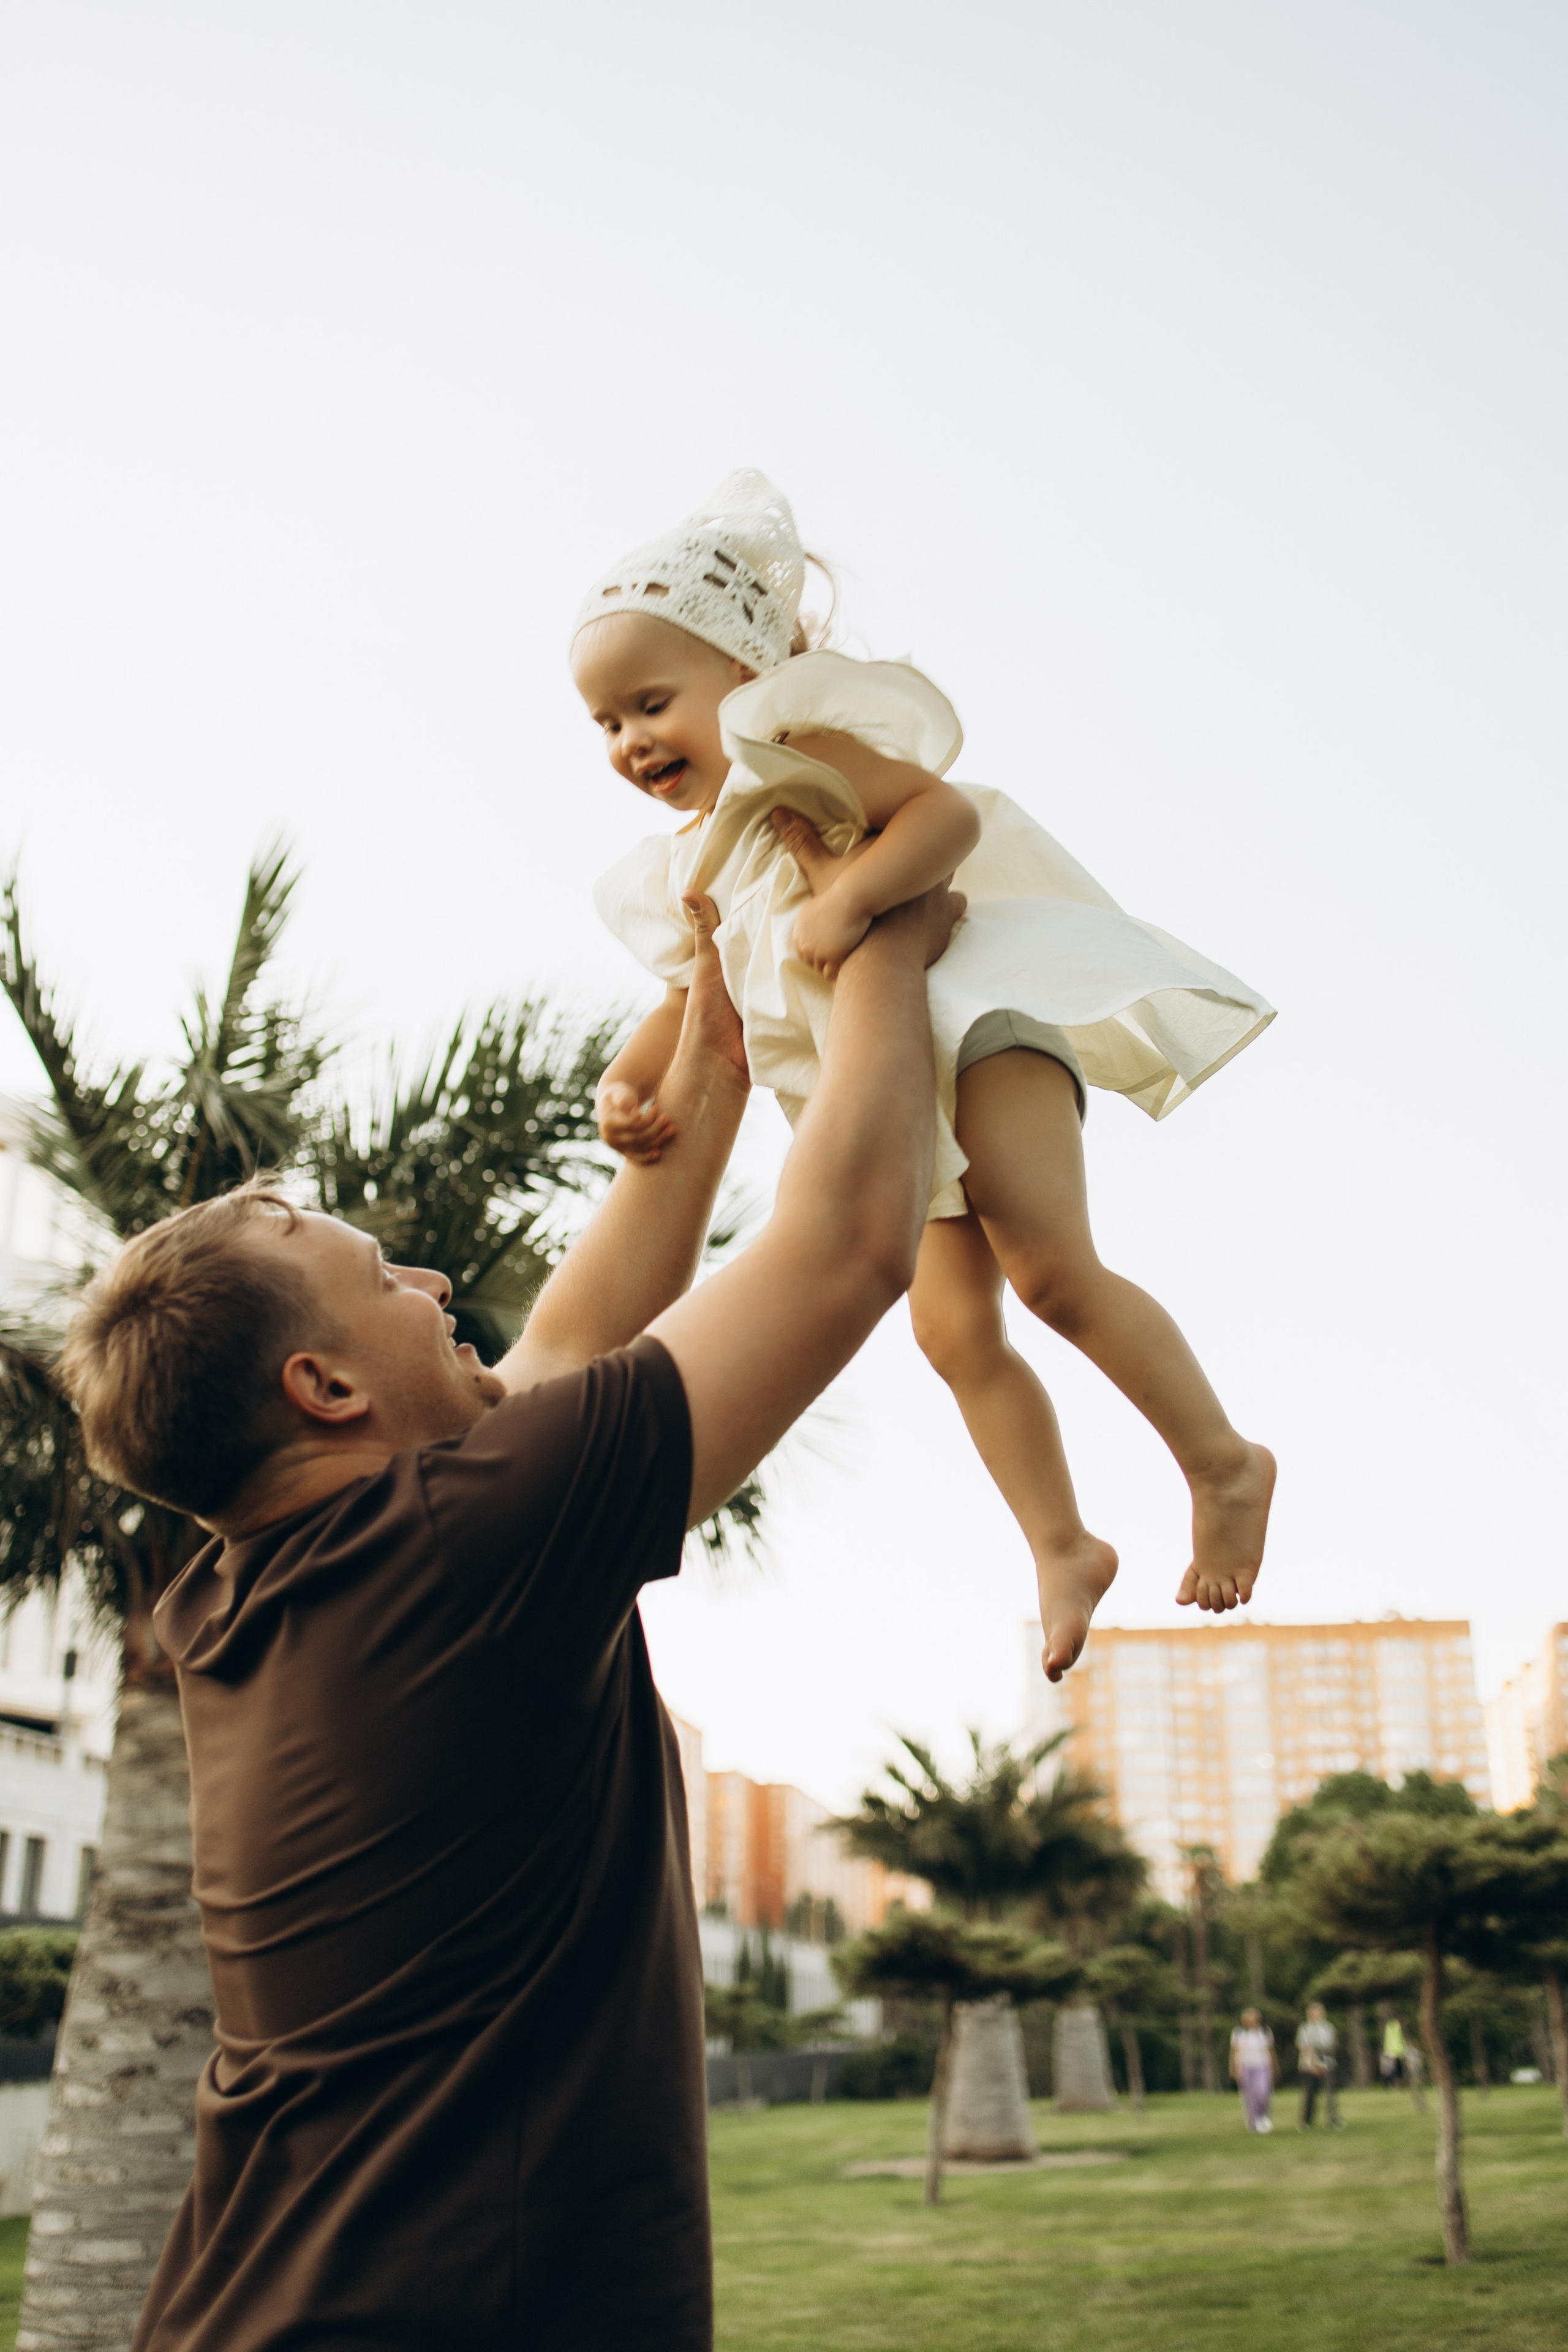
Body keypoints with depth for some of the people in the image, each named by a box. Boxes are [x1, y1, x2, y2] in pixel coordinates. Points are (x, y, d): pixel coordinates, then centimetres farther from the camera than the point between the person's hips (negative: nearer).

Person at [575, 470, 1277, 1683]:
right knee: (956, 1333, 4)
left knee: (1048, 1267, -22)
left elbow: (947, 811, -18)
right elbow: (693, 994, 22)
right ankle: (1063, 1547, 16)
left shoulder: (794, 740, -8)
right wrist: (633, 1080, 3)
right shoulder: (686, 866, 18)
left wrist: (847, 899, -32)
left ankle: (1222, 1460, -7)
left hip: (978, 1006, -9)